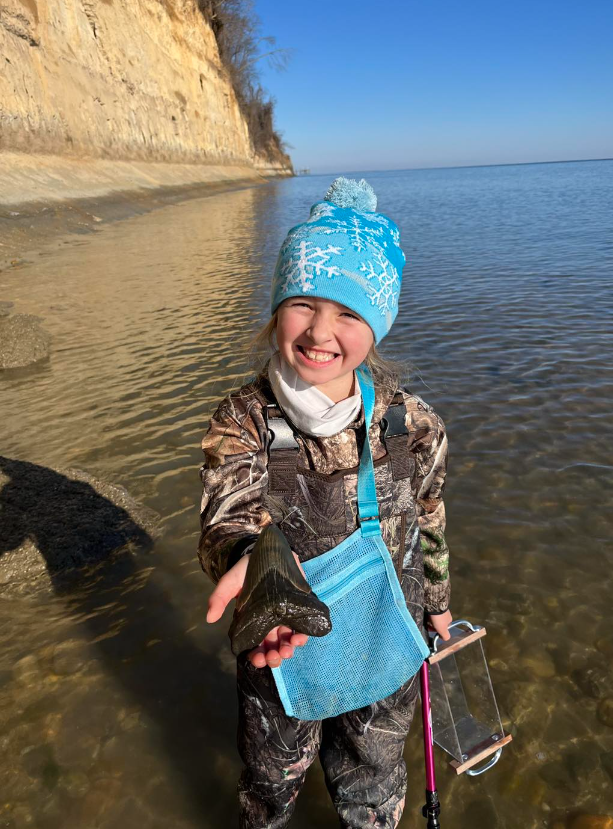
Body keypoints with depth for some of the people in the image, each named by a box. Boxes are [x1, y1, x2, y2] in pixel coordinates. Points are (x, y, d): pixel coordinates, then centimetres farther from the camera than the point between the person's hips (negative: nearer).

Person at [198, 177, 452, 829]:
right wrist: (254, 556, -59)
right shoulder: (242, 423, -22)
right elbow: (226, 520, -36)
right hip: (278, 651, 0)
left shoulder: (414, 425, -18)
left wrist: (435, 600, 12)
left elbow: (428, 524, -1)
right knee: (272, 777, 30)